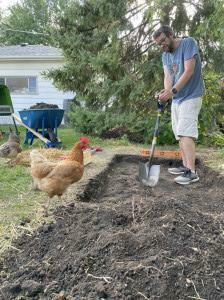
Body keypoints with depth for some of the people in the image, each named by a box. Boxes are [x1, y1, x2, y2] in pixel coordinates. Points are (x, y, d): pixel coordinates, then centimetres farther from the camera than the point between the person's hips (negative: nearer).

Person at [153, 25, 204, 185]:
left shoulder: (189, 43, -9)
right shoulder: (165, 55, 11)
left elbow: (189, 71, -19)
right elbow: (168, 76, -3)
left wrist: (173, 91, -29)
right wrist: (166, 90, -26)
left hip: (191, 96, -8)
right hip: (177, 98, 8)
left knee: (186, 133, -17)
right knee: (180, 133, 8)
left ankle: (192, 172, -18)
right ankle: (185, 166, 16)